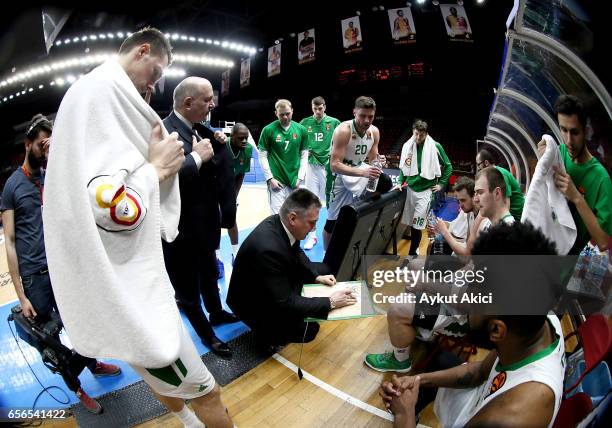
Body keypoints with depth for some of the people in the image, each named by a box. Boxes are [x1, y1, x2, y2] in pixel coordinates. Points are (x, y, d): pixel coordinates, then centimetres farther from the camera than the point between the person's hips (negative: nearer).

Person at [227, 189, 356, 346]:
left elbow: (297, 255, 8)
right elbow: (284, 303, -32)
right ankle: (268, 330, 6)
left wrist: (316, 276, -5)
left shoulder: (280, 223, -14)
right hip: (254, 303, -8)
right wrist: (330, 302, -27)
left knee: (322, 269, 8)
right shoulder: (268, 249, -39)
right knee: (308, 330, -17)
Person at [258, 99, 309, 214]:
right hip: (276, 180, -3)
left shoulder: (301, 130, 3)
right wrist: (270, 178, -8)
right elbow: (262, 156, -2)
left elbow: (304, 155, 8)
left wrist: (300, 177, 1)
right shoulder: (268, 130, -5)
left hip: (294, 181, 3)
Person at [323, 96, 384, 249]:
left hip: (359, 170, 6)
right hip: (339, 175, -6)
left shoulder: (374, 131, -8)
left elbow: (372, 159, 2)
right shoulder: (343, 130, -27)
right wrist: (362, 172, -47)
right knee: (332, 220, 0)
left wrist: (378, 162, -24)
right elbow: (334, 165, -34)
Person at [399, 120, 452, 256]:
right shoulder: (408, 145, 2)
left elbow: (448, 166, 2)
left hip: (425, 191, -4)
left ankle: (412, 252, 2)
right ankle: (415, 244, 29)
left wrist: (441, 184, -1)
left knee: (417, 225, -7)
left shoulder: (435, 146, -8)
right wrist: (400, 182, 6)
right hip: (409, 189, 4)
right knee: (410, 223, 11)